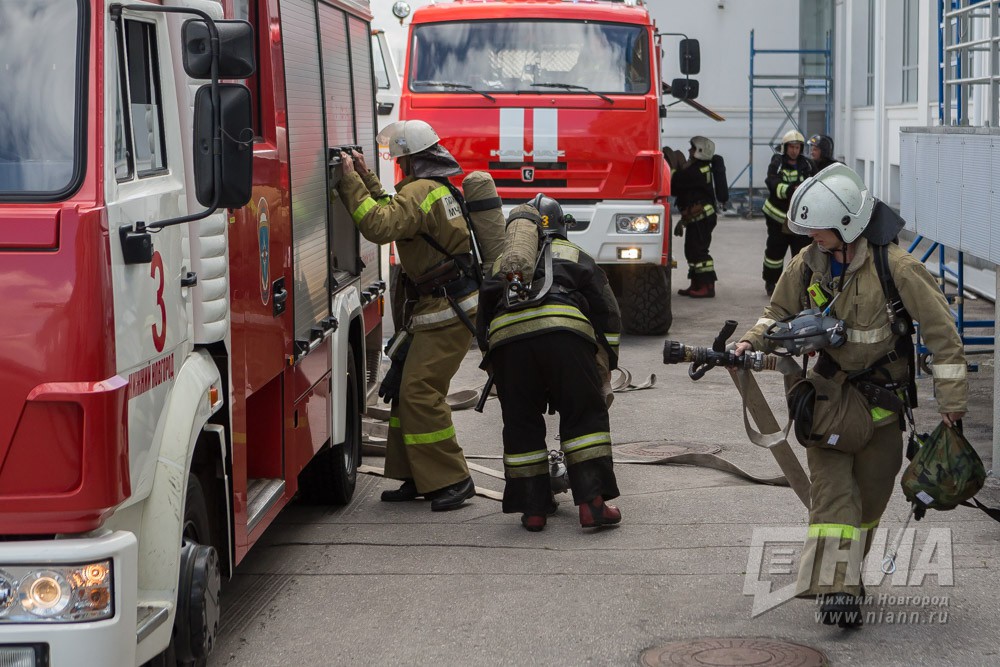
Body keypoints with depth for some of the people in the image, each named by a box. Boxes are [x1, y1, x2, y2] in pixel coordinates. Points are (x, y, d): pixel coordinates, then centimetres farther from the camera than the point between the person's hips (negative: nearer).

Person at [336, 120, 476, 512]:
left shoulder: (420, 191, -16)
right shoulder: (437, 187, 18)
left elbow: (378, 225, -28)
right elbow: (394, 214, 27)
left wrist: (350, 182, -21)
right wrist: (366, 178, 22)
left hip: (448, 309, -11)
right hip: (446, 304, 11)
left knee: (420, 391, -12)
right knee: (408, 387, 12)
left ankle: (452, 480, -8)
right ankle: (420, 478, 16)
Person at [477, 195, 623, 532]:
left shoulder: (501, 264, 36)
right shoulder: (573, 254, 31)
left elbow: (482, 322, 32)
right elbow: (606, 309, 25)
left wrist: (496, 373, 38)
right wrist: (608, 364, 31)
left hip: (506, 334, 2)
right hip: (563, 331, -2)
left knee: (521, 423, 12)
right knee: (585, 415, 6)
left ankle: (533, 508, 12)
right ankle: (592, 503, -2)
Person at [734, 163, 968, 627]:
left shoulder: (894, 267, -18)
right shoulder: (806, 265, -5)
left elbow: (941, 331, -13)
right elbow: (781, 313, 12)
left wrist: (951, 402, -13)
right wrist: (752, 342, -10)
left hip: (883, 396, -2)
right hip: (829, 388, 2)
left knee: (872, 491, 10)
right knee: (832, 488, -10)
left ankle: (847, 569, 30)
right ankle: (835, 587, -15)